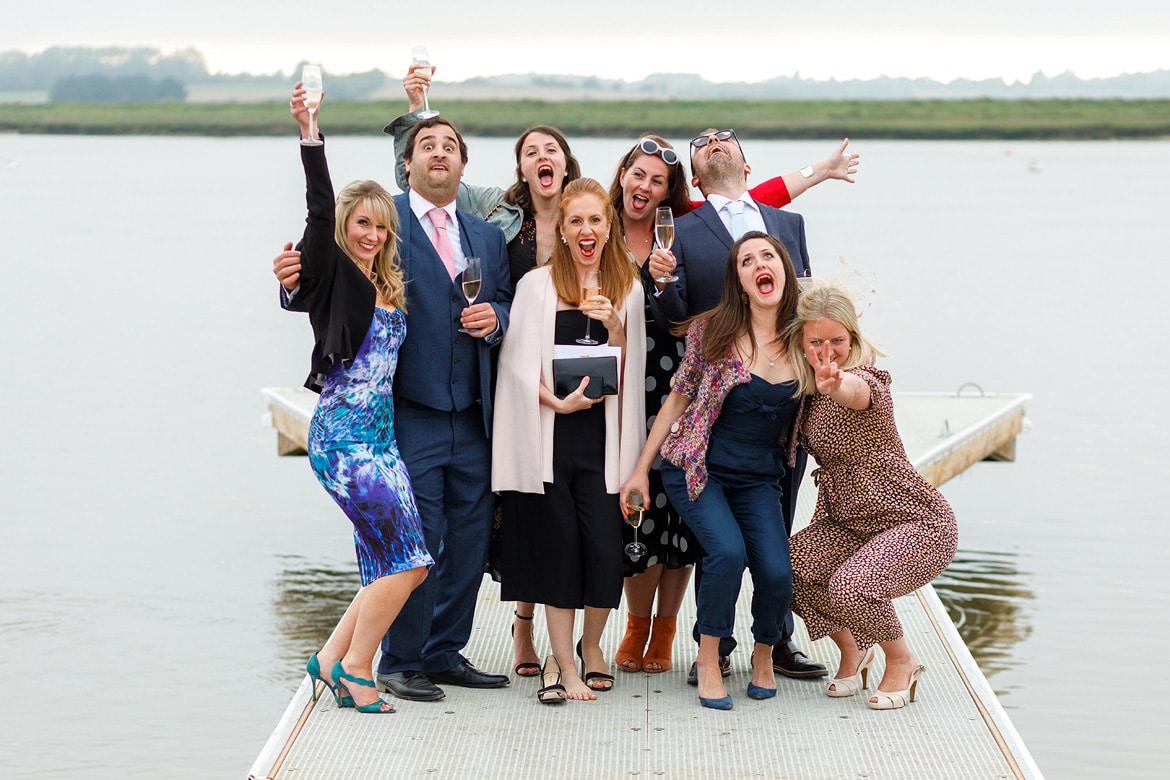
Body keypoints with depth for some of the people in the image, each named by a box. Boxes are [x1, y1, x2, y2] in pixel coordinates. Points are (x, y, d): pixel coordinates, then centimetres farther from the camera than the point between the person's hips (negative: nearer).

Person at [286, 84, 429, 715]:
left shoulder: (386, 285, 15)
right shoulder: (331, 272, -4)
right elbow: (320, 210, -19)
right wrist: (309, 136, -29)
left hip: (379, 433, 8)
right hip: (345, 432, -8)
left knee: (386, 567, 7)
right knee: (408, 561, -10)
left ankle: (333, 660, 17)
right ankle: (352, 668, 2)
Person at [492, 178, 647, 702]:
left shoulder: (627, 289, 10)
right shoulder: (537, 286, 3)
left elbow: (627, 373, 9)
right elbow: (519, 365, -1)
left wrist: (615, 328, -7)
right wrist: (559, 401, -14)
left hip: (603, 434, 2)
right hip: (549, 434, -1)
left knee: (603, 545, -5)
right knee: (557, 543, -1)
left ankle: (590, 644, 19)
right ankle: (563, 661, 8)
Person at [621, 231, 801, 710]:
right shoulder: (712, 331, -7)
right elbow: (678, 398, 3)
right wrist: (641, 469, 4)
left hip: (758, 479, 2)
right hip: (697, 468, -2)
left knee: (777, 573, -17)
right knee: (728, 551, -26)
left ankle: (764, 653, 16)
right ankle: (708, 660, -5)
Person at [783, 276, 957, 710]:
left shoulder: (865, 379, -21)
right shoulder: (810, 389, 3)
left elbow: (857, 391, -48)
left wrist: (836, 383, -71)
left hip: (919, 525, -8)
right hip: (849, 524, 8)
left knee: (850, 587, -31)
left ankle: (902, 662, 0)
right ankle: (852, 650, 11)